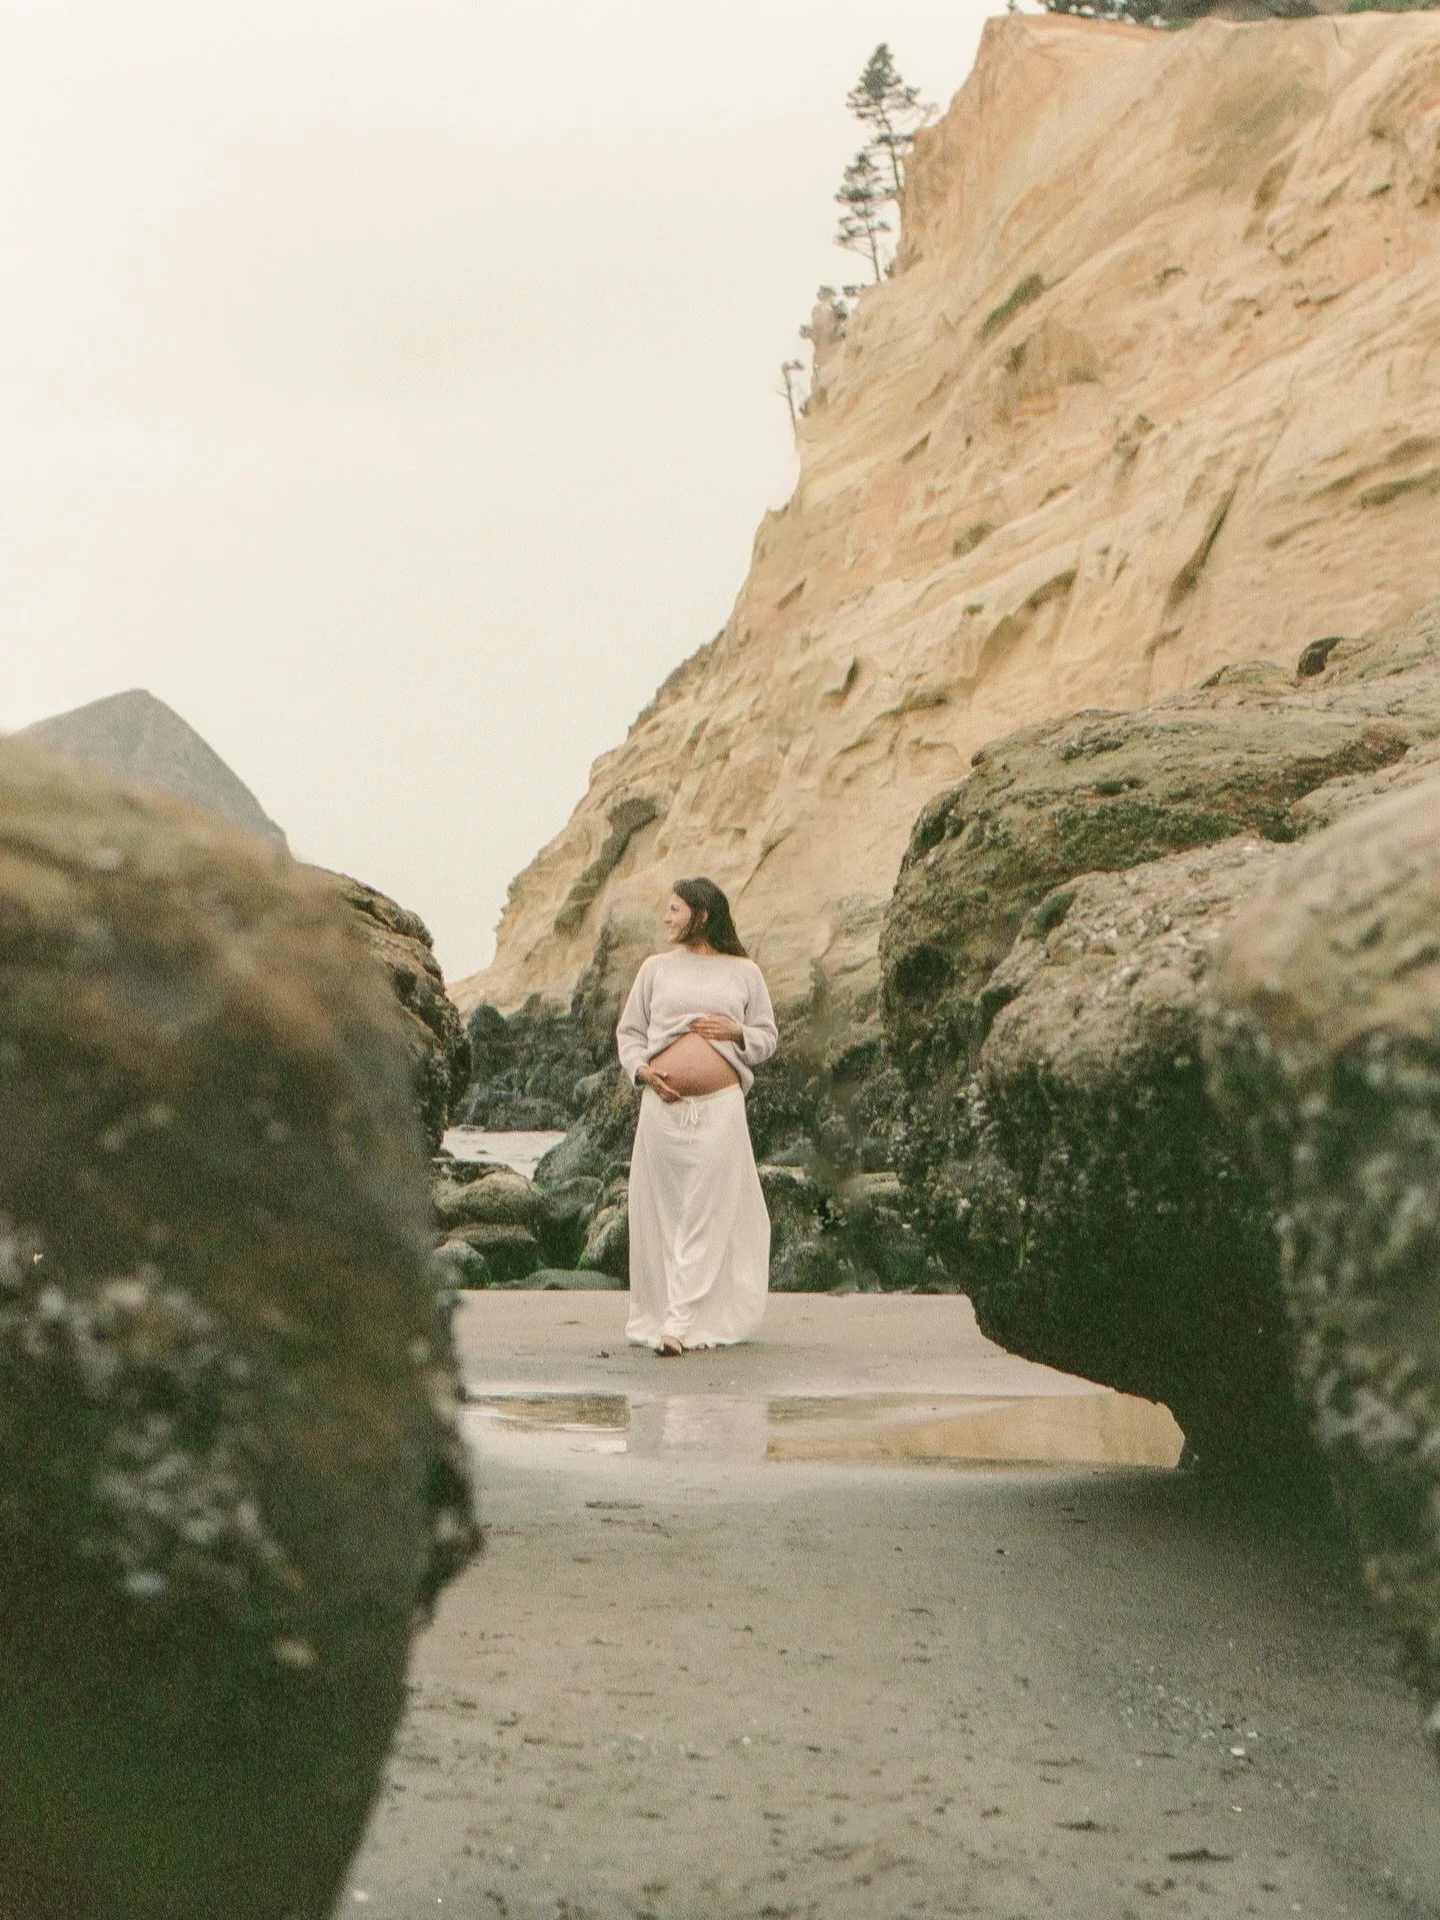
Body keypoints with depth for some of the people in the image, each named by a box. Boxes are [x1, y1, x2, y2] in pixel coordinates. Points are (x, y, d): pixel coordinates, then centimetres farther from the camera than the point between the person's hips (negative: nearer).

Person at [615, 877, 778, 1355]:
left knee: (707, 1215, -5)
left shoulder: (744, 972, 10)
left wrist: (737, 1032, -7)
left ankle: (683, 1321, -7)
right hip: (663, 1105, 1)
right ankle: (656, 1314, 10)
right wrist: (642, 1069, -5)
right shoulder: (655, 968, 13)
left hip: (720, 1105, -1)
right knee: (661, 1212, 2)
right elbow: (628, 1032, 14)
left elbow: (768, 1037, 14)